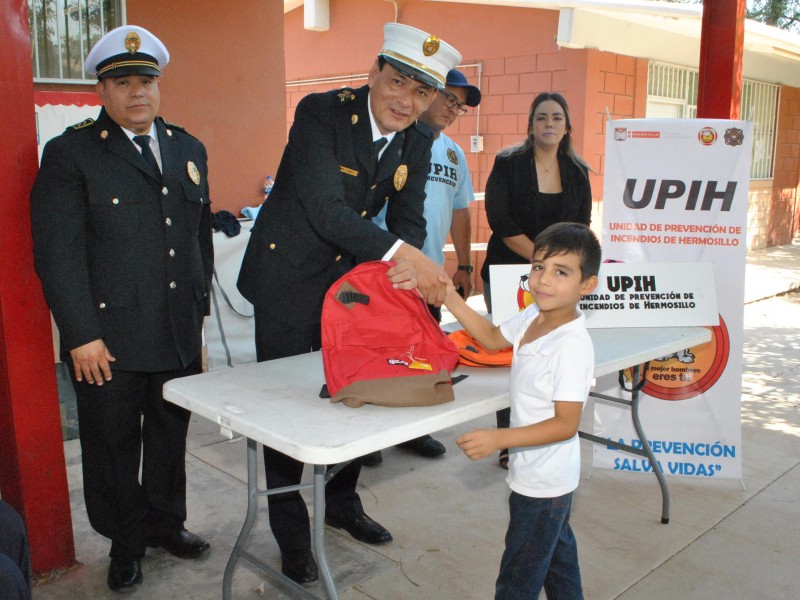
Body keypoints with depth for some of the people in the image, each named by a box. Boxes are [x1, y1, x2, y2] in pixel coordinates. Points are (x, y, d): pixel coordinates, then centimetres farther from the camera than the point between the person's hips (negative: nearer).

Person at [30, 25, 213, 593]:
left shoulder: (188, 149, 11)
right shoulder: (71, 153, -5)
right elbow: (58, 252, -10)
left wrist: (200, 309, 16)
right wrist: (81, 335, -14)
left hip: (179, 334, 5)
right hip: (109, 339, -4)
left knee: (170, 438, 17)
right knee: (113, 446, 11)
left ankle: (166, 523, 39)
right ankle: (126, 542, 31)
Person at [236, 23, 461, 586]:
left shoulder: (417, 141, -1)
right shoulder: (321, 112, -21)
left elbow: (409, 219, -2)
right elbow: (326, 209, -30)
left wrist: (413, 263, -26)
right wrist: (402, 254, -41)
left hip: (354, 279, 6)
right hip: (290, 279, -5)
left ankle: (342, 501, 38)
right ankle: (292, 531, 23)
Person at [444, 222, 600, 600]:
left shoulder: (572, 345, -30)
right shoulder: (533, 317, -5)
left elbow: (566, 424, -28)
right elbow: (493, 338, 13)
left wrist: (499, 438, -34)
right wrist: (449, 298, 4)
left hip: (542, 483, -9)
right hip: (534, 473, 9)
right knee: (558, 555, 30)